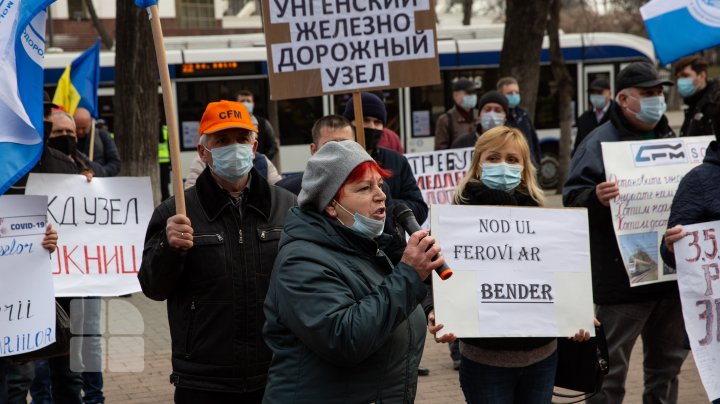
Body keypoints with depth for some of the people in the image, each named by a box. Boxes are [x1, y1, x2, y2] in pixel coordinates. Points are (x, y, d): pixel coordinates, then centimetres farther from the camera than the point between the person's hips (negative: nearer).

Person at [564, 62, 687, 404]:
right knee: (610, 366, 0)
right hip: (622, 276, -7)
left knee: (667, 361, 16)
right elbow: (572, 197, -16)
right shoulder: (600, 142, -9)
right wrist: (595, 197, -35)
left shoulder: (668, 138, 14)